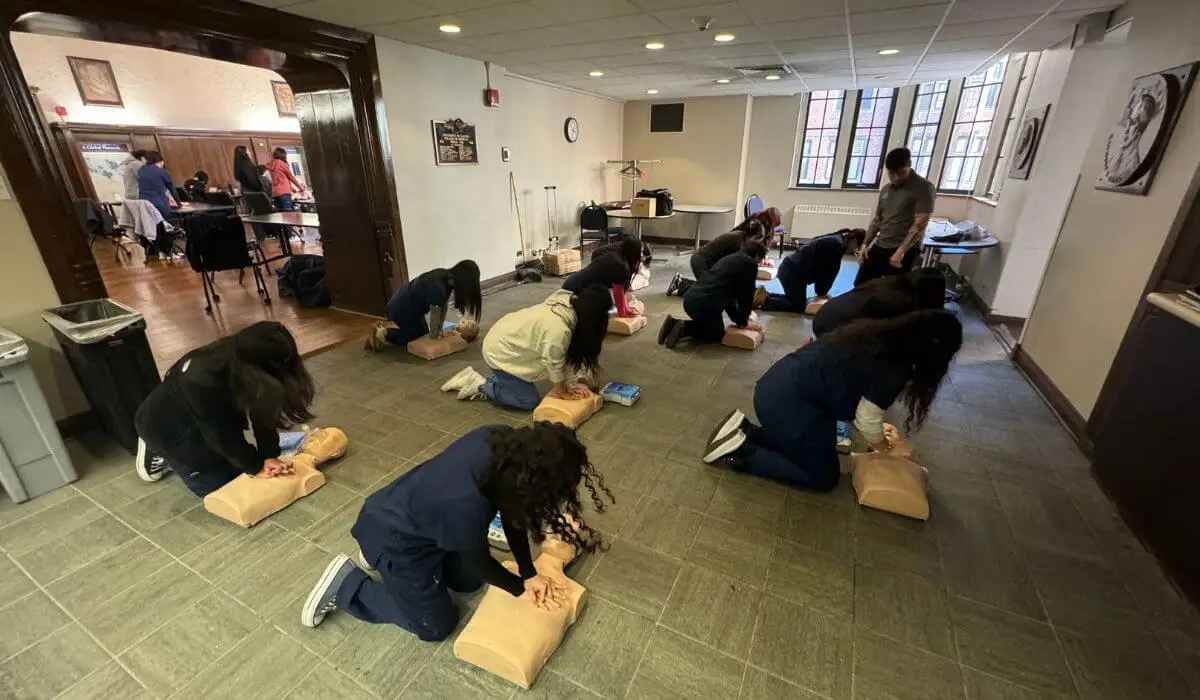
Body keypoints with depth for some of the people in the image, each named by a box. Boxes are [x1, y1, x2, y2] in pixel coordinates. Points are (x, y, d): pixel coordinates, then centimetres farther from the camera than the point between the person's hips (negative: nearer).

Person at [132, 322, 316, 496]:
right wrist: (256, 467, -20)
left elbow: (262, 412, -19)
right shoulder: (202, 382, -43)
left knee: (237, 469, 11)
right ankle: (160, 455, 18)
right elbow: (222, 435, -30)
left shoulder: (243, 357, -24)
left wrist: (269, 456, -25)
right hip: (168, 429, -6)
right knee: (217, 485, 3)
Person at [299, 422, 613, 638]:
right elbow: (479, 561, -21)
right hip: (394, 539, -7)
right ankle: (345, 584, 16)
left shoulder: (503, 443, -23)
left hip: (414, 516, 7)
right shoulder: (465, 504, -42)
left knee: (468, 581, 21)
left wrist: (529, 574, -3)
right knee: (437, 625, 10)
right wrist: (521, 588, -3)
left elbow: (512, 510, -7)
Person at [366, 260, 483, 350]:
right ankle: (383, 333, 8)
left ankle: (383, 328, 23)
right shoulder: (437, 287, -36)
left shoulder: (447, 277, -8)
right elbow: (435, 314, -25)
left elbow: (444, 305, -2)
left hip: (409, 306, 9)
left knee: (423, 334, 18)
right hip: (401, 309, -9)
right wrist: (434, 334, -9)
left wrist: (439, 330, -1)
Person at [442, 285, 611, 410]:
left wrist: (571, 383, -2)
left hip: (505, 339, 9)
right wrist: (562, 391, -4)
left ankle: (474, 378, 23)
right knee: (530, 401, 1)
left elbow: (567, 352, -3)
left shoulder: (569, 302, -9)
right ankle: (480, 386, 8)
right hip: (501, 353, -9)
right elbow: (554, 362, -21)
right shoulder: (558, 328, -36)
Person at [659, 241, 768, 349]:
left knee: (707, 324, 32)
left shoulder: (729, 258, 26)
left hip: (690, 298, 8)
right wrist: (743, 322, 17)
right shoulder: (750, 264, 1)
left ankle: (675, 323, 10)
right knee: (717, 335, 17)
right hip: (705, 304, -8)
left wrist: (737, 318, 27)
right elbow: (746, 295, 4)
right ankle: (684, 329, -5)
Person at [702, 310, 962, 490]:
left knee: (807, 447, 27)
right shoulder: (896, 368, -12)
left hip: (775, 383, 9)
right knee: (824, 476, 12)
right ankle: (742, 453, -1)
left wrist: (875, 435, 30)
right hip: (788, 402, -9)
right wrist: (880, 444, 19)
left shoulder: (880, 332, 13)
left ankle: (744, 430, 12)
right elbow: (867, 419, -4)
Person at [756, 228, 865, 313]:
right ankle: (764, 300, -8)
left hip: (789, 269, 10)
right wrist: (821, 292, 0)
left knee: (796, 299, 22)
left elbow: (824, 269, 17)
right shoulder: (836, 245, -15)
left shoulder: (835, 241, 16)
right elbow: (828, 271, -12)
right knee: (799, 306, -2)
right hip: (792, 272, -10)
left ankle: (765, 295, 14)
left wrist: (821, 291, 12)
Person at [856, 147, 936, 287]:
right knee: (860, 285, 8)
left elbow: (919, 225, -16)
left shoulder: (923, 187, -8)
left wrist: (901, 251, -24)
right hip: (879, 246, 7)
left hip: (904, 250, -7)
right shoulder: (885, 190, 13)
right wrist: (865, 245, 10)